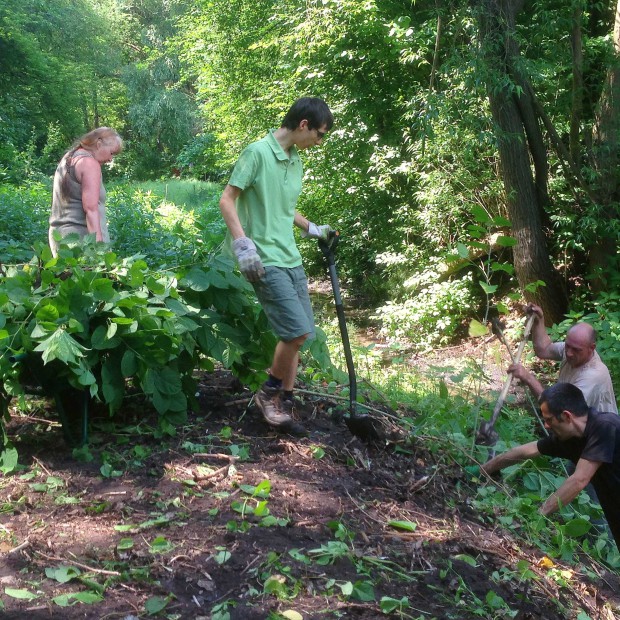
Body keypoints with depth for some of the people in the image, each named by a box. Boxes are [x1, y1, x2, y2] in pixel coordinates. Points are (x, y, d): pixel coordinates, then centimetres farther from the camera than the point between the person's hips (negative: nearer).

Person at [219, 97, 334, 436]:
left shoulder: (295, 161, 13)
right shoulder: (258, 152, -11)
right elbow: (227, 199, -12)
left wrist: (310, 228, 26)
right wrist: (243, 244, -20)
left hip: (291, 258, 9)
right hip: (265, 261, -9)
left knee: (294, 335, 9)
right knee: (297, 331, -13)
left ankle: (283, 406, 21)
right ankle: (269, 392, 10)